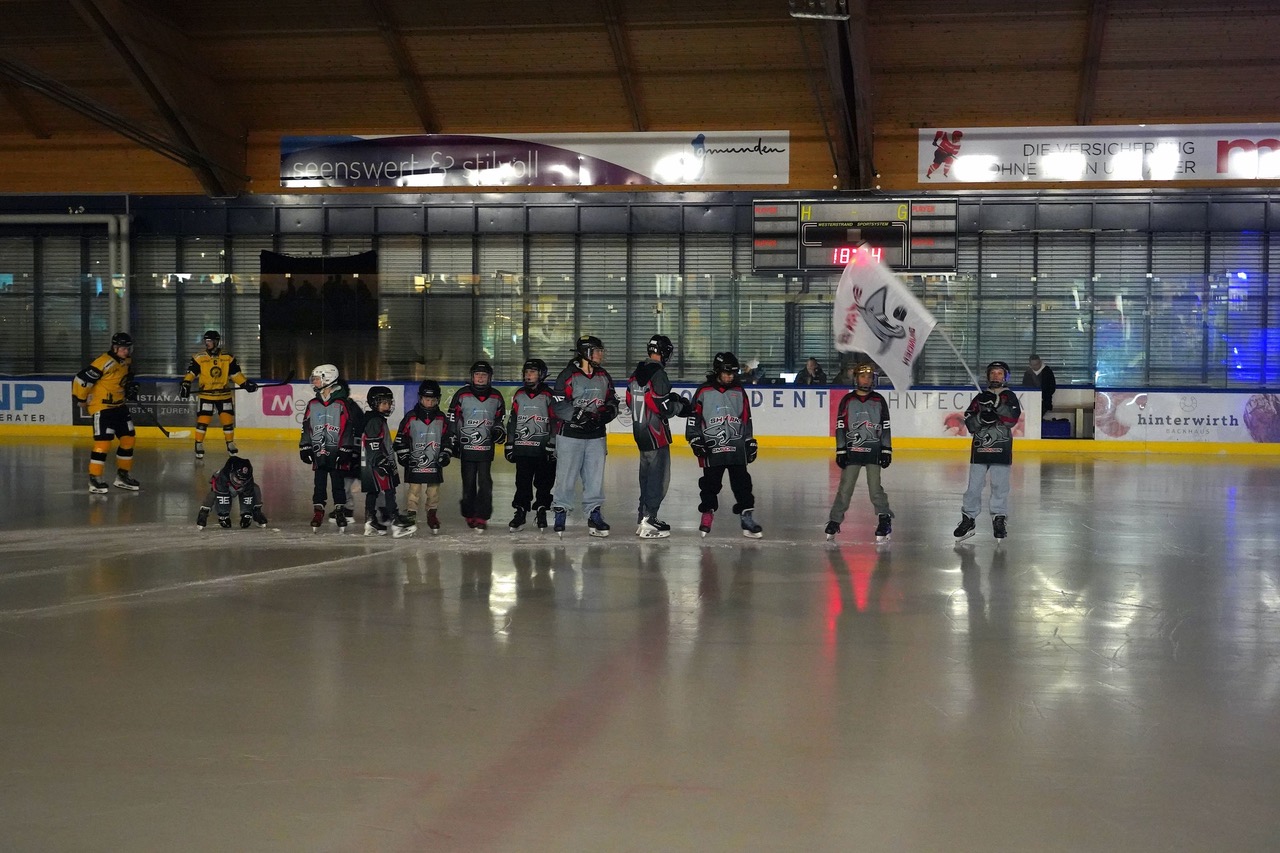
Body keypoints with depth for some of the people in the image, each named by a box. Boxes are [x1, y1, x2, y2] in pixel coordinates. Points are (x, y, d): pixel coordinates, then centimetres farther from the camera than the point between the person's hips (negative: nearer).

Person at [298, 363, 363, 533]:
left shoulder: (344, 403, -7)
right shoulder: (312, 404, 9)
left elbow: (353, 427, -7)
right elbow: (306, 427, 15)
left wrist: (348, 450, -10)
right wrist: (305, 448, 9)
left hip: (338, 452, -4)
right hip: (318, 451, 4)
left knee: (338, 483, 2)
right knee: (319, 483, 7)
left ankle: (340, 512, 12)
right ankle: (317, 513, 13)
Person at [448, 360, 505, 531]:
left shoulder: (496, 397, 6)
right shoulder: (462, 395, -2)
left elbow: (499, 419, 19)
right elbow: (452, 420, 3)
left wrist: (499, 431, 0)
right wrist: (453, 441, 1)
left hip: (486, 448, 1)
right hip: (466, 447, -1)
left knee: (485, 483, -7)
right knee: (469, 483, 6)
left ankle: (481, 517, -5)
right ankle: (469, 515, 20)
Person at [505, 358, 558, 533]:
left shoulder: (548, 396, -2)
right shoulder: (519, 396, 11)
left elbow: (555, 421, -4)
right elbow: (512, 421, 15)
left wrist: (552, 445, -9)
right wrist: (509, 444, 11)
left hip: (543, 448, -3)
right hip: (522, 447, 3)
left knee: (543, 482, 2)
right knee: (522, 482, 5)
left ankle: (541, 512, 13)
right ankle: (520, 511, 13)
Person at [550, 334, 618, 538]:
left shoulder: (604, 377, 11)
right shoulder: (568, 376, -8)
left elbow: (612, 402, 15)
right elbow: (559, 406, -12)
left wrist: (607, 413, -6)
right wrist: (579, 415, -22)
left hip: (596, 436, 5)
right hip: (570, 435, -5)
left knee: (595, 476, 7)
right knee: (566, 477, -1)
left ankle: (594, 515, 15)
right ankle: (560, 512, 11)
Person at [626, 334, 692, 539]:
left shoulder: (637, 372, 10)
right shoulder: (658, 374, -18)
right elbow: (662, 407, -22)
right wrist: (681, 406, -3)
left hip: (639, 429, 9)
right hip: (655, 433, -9)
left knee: (647, 473, 18)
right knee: (659, 476, -5)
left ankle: (643, 515, 26)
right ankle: (648, 522, -7)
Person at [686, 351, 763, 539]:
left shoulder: (739, 392, 10)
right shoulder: (704, 392, -1)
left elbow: (746, 419, 16)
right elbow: (693, 417, 1)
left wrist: (750, 442, 14)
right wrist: (695, 439, -6)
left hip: (736, 447, 2)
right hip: (711, 447, -2)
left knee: (742, 483, -1)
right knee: (710, 483, 5)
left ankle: (747, 516, 2)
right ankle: (707, 513, 20)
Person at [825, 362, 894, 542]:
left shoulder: (879, 400, 4)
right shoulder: (847, 400, 1)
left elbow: (885, 427, 6)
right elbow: (840, 427, 2)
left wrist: (887, 450, 1)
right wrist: (840, 451, -3)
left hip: (874, 450, 0)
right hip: (852, 449, 0)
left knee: (875, 487, -5)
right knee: (845, 487, -1)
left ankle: (885, 520, 4)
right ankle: (834, 520, 9)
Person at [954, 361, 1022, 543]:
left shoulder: (1009, 397, 3)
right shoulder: (980, 398, 9)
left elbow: (1012, 419, -13)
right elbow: (969, 423, 3)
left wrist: (997, 404, -23)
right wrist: (981, 417, -16)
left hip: (1001, 449, -2)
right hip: (979, 448, 2)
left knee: (1000, 485, -1)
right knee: (974, 484, 1)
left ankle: (999, 518, 10)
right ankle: (968, 519, 9)